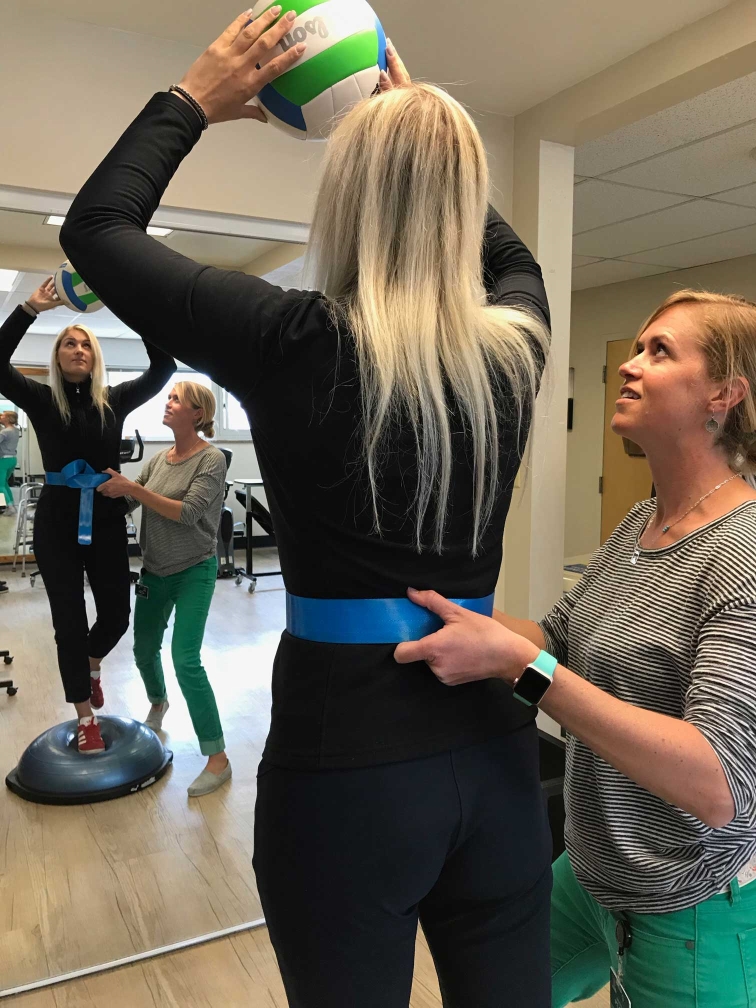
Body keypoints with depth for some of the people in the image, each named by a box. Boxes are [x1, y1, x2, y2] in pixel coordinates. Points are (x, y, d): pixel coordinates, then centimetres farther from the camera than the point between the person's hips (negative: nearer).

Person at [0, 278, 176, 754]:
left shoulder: (115, 400, 2)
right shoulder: (42, 399, 0)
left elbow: (164, 367, -6)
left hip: (106, 519, 2)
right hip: (57, 521, -1)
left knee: (117, 612, 7)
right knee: (69, 618, 5)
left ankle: (92, 664, 44)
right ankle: (85, 718, 20)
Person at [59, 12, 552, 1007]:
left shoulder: (296, 344, -13)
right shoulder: (514, 346, -2)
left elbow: (96, 226, 2)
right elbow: (512, 256, 24)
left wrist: (195, 98, 13)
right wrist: (430, 129, 25)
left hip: (343, 758, -3)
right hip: (491, 747, 4)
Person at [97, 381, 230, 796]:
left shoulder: (212, 459, -15)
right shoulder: (158, 459, 4)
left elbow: (187, 513, -23)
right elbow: (129, 498, 0)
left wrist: (134, 488, -26)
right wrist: (113, 483, -19)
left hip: (193, 572, -6)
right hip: (155, 570, 7)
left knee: (186, 660, -13)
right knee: (144, 647, 20)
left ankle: (218, 758, -2)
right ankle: (158, 703, 53)